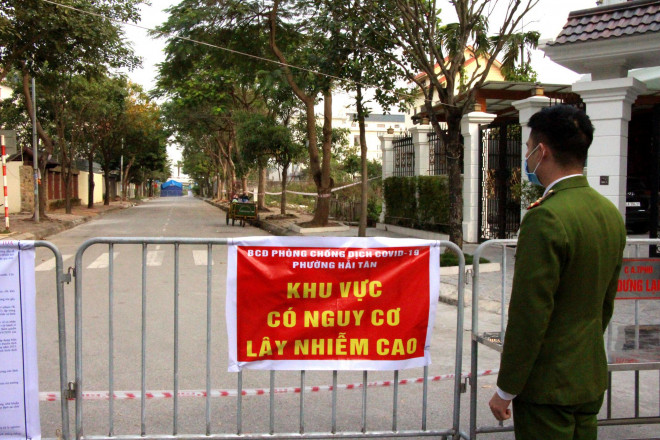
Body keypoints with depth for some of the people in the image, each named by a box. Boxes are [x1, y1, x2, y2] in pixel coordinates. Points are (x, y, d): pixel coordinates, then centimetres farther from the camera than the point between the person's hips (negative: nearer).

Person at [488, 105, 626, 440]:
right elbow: (606, 303, 13)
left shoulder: (545, 218, -22)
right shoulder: (611, 212, 5)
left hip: (548, 386, -8)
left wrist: (506, 389, -12)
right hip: (592, 378, 8)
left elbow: (529, 315, -21)